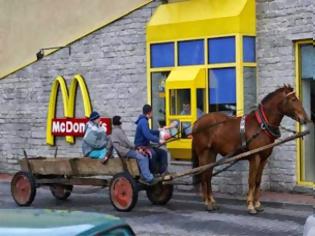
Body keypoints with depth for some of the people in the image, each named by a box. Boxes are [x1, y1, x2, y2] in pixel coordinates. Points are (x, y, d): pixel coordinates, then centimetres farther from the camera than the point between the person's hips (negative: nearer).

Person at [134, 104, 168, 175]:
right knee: (152, 153, -36)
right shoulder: (143, 121, -18)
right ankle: (154, 174, -24)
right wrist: (158, 140, -24)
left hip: (146, 145, 11)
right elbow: (148, 135, -29)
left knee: (163, 152, 4)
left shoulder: (144, 121, 14)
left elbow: (149, 132, 31)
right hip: (141, 146, -11)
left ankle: (163, 172, -4)